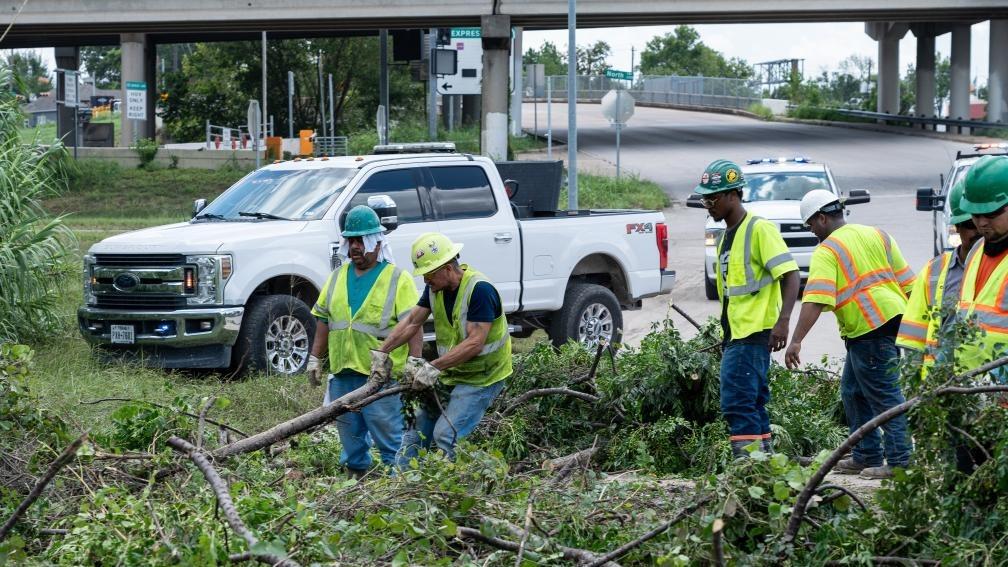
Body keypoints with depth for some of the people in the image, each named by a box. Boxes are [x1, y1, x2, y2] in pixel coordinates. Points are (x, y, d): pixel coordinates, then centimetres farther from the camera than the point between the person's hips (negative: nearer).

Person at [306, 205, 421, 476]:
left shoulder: (398, 279, -4)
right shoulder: (338, 276, 14)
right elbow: (323, 320, 19)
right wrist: (314, 358, 13)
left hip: (382, 376, -6)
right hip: (343, 373, 6)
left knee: (389, 438, -6)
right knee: (350, 439, 14)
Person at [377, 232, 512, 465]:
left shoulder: (480, 290, -25)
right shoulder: (436, 287, 1)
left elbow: (474, 343, -29)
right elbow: (412, 322, 8)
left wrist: (434, 367, -31)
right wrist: (381, 352, -1)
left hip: (480, 377, -8)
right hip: (450, 373, 8)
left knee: (445, 435, -20)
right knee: (417, 431, 6)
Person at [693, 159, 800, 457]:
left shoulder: (759, 229, -10)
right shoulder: (727, 237, 18)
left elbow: (790, 274, -17)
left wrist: (783, 320, -29)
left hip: (754, 333, -10)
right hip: (736, 333, 10)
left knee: (737, 402, -15)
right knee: (753, 403, 12)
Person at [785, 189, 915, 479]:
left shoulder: (827, 251, -8)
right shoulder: (877, 235, 14)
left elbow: (814, 301, -20)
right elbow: (906, 282, 15)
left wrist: (796, 342, -24)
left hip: (870, 329, -8)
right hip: (896, 320, 8)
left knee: (885, 396, -6)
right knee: (853, 391, 18)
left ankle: (900, 461, -5)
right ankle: (866, 456, 23)